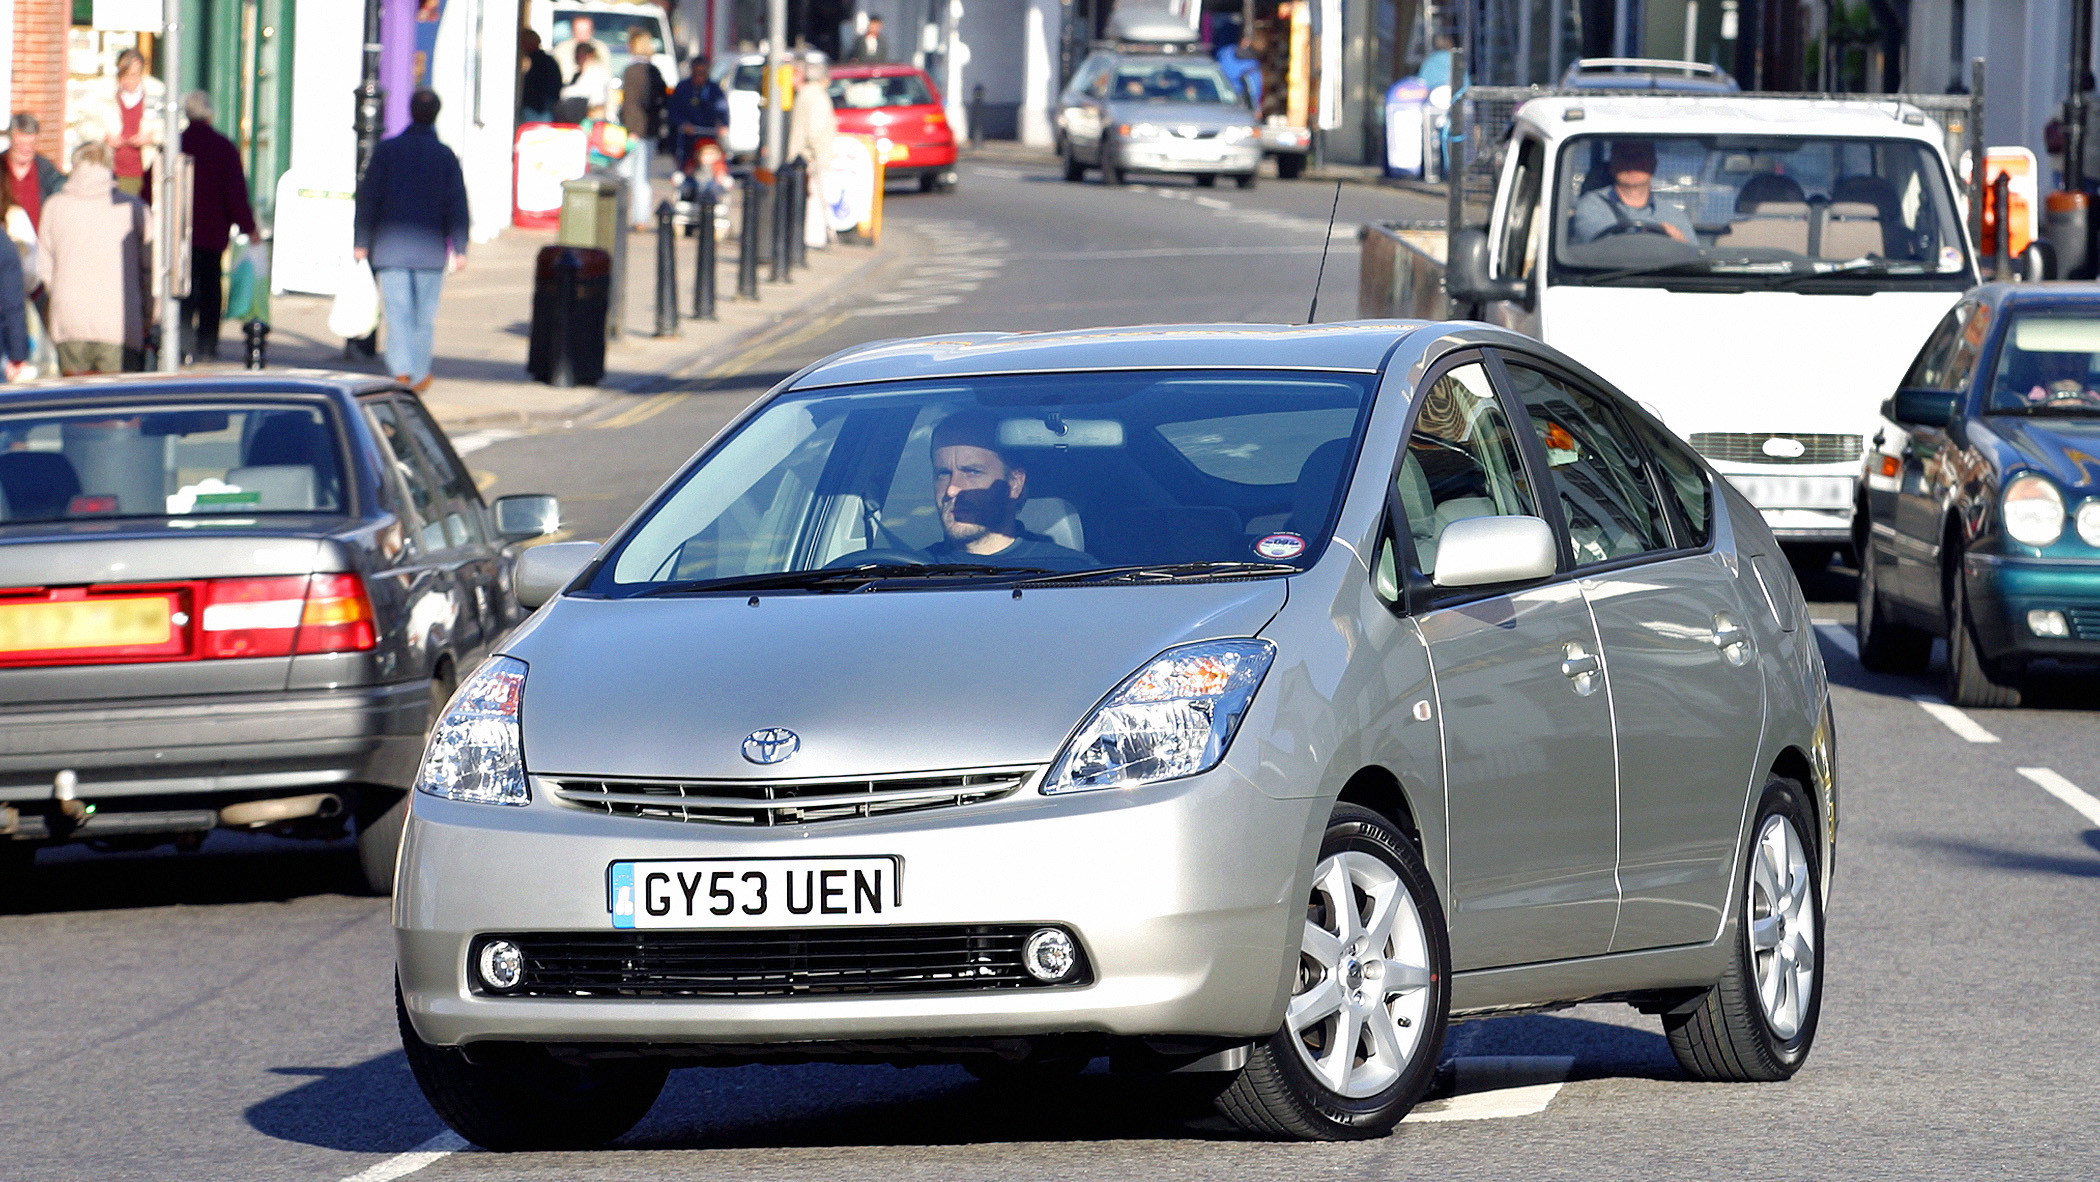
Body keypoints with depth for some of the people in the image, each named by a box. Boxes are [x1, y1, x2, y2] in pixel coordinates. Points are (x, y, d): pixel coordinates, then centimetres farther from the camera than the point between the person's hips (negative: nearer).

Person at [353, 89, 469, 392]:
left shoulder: (387, 150, -1)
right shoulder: (444, 156, -2)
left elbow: (368, 197, 0)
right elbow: (457, 205, -2)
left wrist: (363, 242, 5)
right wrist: (459, 249, 2)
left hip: (391, 246, 0)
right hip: (430, 247, 0)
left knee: (397, 310, -2)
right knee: (425, 313, 11)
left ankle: (401, 369, -18)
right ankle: (419, 375, 16)